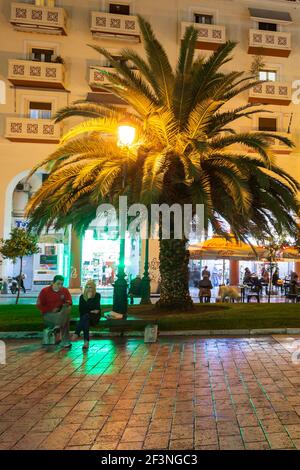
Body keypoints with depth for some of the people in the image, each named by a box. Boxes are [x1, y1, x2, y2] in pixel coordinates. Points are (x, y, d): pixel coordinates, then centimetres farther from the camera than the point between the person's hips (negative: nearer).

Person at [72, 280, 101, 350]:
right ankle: (86, 342, -42)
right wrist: (91, 311, -6)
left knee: (86, 316, -35)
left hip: (94, 317, -2)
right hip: (84, 317, 2)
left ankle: (76, 334, -42)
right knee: (86, 321, -35)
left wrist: (90, 298, -17)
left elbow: (96, 308, -13)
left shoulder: (97, 295, 0)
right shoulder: (82, 296, 7)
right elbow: (81, 309, 4)